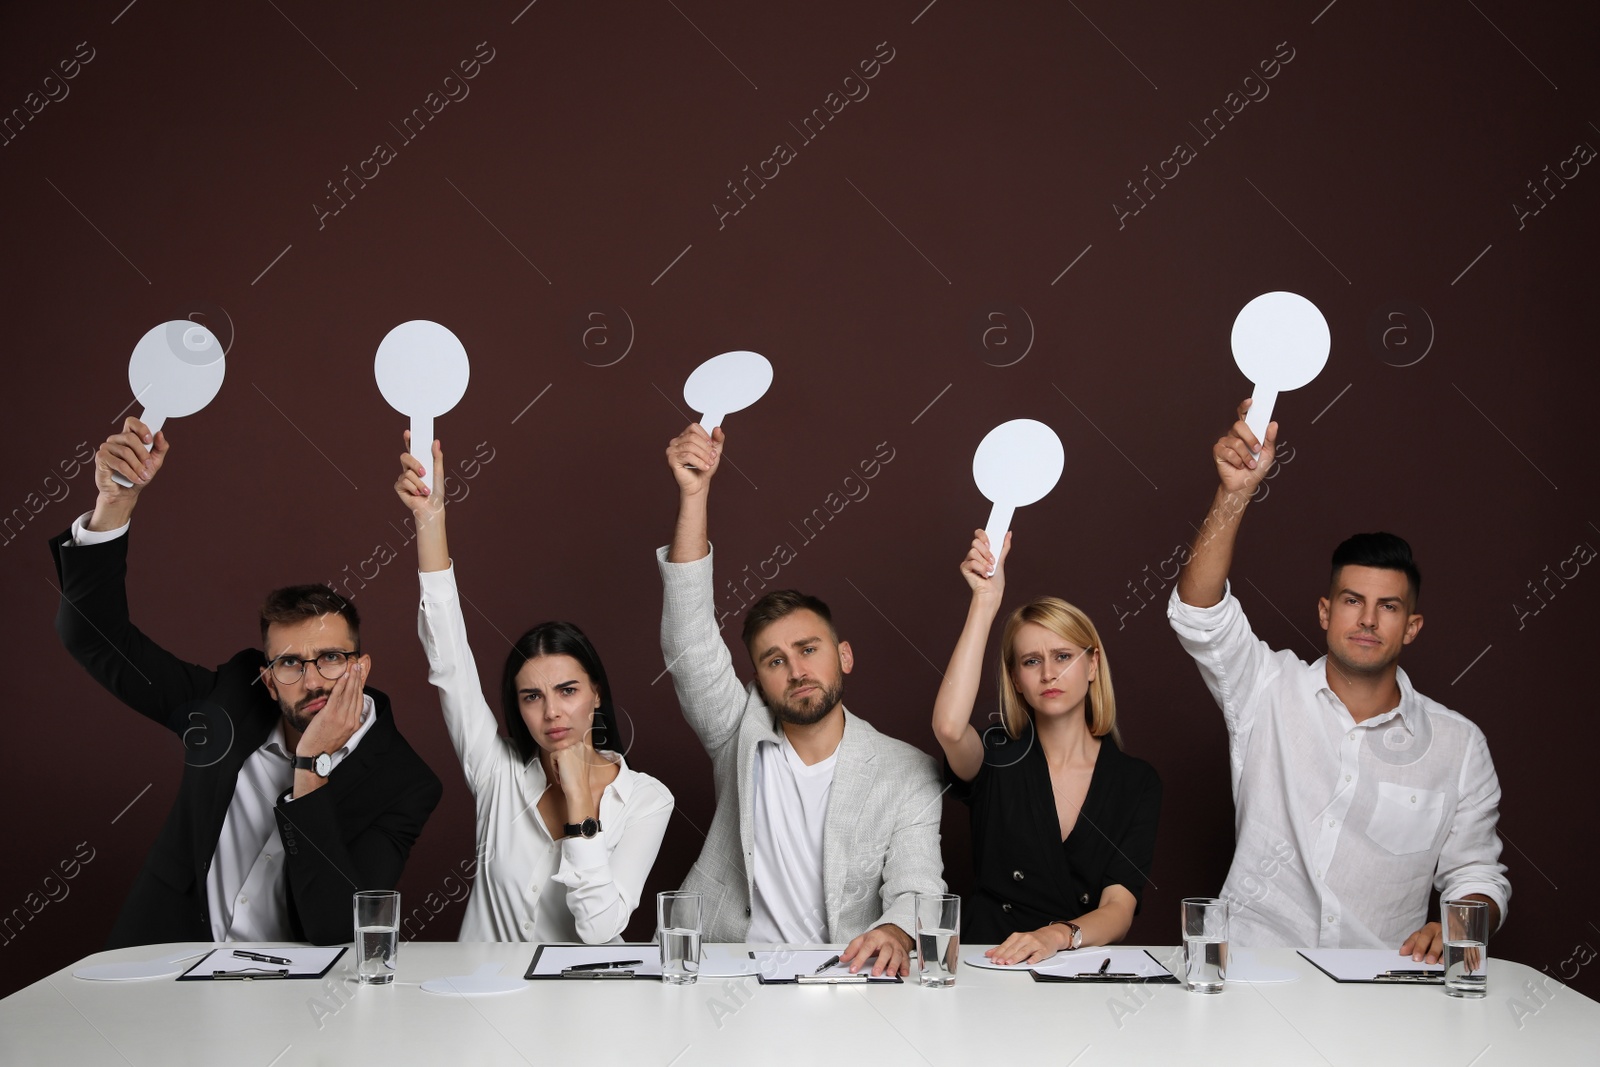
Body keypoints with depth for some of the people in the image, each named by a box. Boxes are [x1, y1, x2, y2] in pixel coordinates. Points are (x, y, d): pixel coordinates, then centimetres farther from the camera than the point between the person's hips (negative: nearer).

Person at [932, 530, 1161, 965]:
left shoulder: (1137, 781, 9)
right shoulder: (998, 759, 6)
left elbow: (1118, 912, -1)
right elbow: (949, 727, -20)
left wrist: (1057, 935, -24)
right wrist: (986, 601, -16)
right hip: (989, 969, -1)